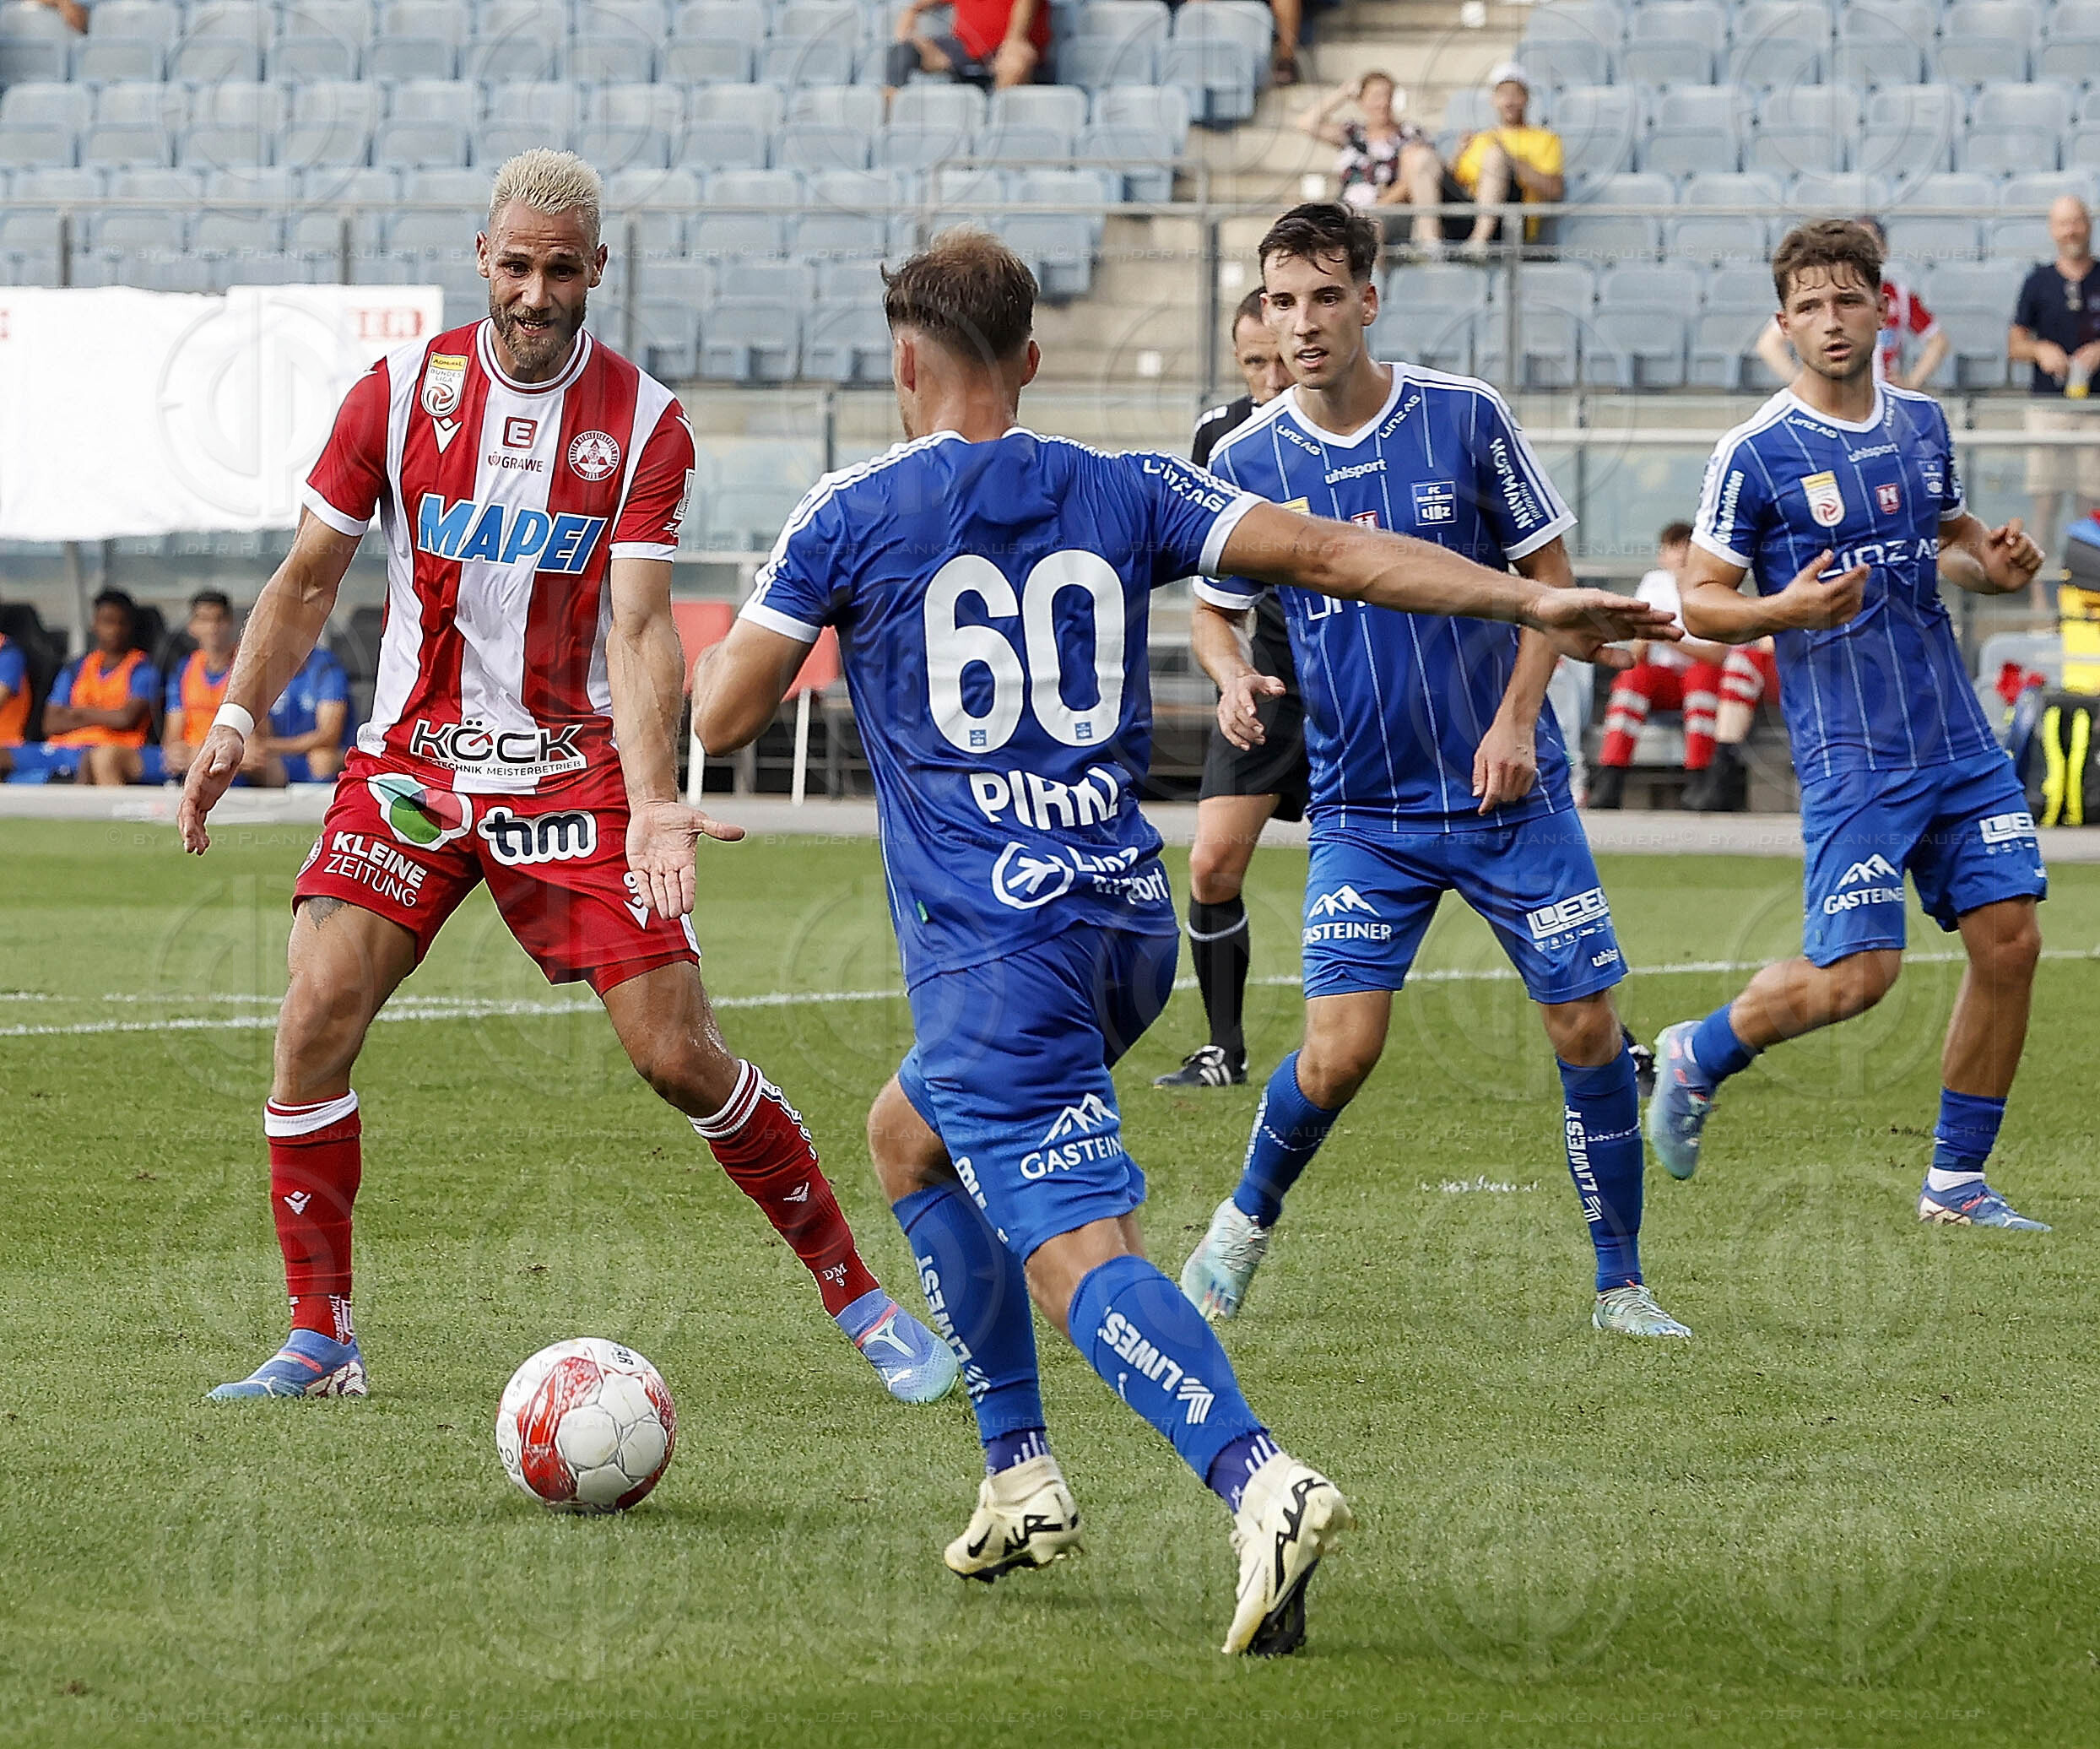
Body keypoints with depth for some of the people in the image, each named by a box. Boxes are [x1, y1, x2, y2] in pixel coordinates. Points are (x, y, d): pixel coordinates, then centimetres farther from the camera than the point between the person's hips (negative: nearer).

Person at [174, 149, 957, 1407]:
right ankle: (320, 1341, -1)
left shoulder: (644, 424, -6)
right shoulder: (404, 391, -2)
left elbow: (639, 629, -13)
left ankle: (864, 1302, 8)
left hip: (573, 770, -2)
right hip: (411, 761, 2)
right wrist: (239, 715, -8)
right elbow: (309, 580, 6)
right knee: (317, 1019, -14)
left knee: (681, 1055, -7)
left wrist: (652, 804, -26)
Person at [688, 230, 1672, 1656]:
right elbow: (1333, 554, 3)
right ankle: (1022, 1478, 23)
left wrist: (745, 627, 23)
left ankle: (1263, 1481, -40)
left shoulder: (850, 517, 0)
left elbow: (721, 720, 1)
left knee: (1075, 1246, -15)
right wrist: (1533, 602, 5)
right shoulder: (1121, 493, 10)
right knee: (909, 1135, 28)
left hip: (989, 938, -6)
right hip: (1128, 915, 6)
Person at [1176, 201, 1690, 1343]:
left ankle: (1621, 1284, 12)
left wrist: (1517, 720, -9)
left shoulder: (1466, 417, -6)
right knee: (1336, 1055, -10)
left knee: (1586, 1027, -3)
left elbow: (1548, 573, 2)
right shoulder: (1246, 463, -3)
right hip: (1362, 813, 0)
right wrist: (1233, 679, -11)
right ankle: (1244, 1225, 19)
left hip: (1509, 790, 0)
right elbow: (1215, 609, 12)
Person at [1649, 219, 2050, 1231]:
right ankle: (1695, 1059, 17)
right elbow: (1700, 602, -6)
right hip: (1853, 755, -6)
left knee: (2008, 940, -1)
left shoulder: (1922, 423, 9)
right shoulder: (1756, 454, -8)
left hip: (1958, 739, 6)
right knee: (1855, 975, -11)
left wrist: (1992, 564, 4)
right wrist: (1783, 609, -25)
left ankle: (1957, 1182, 11)